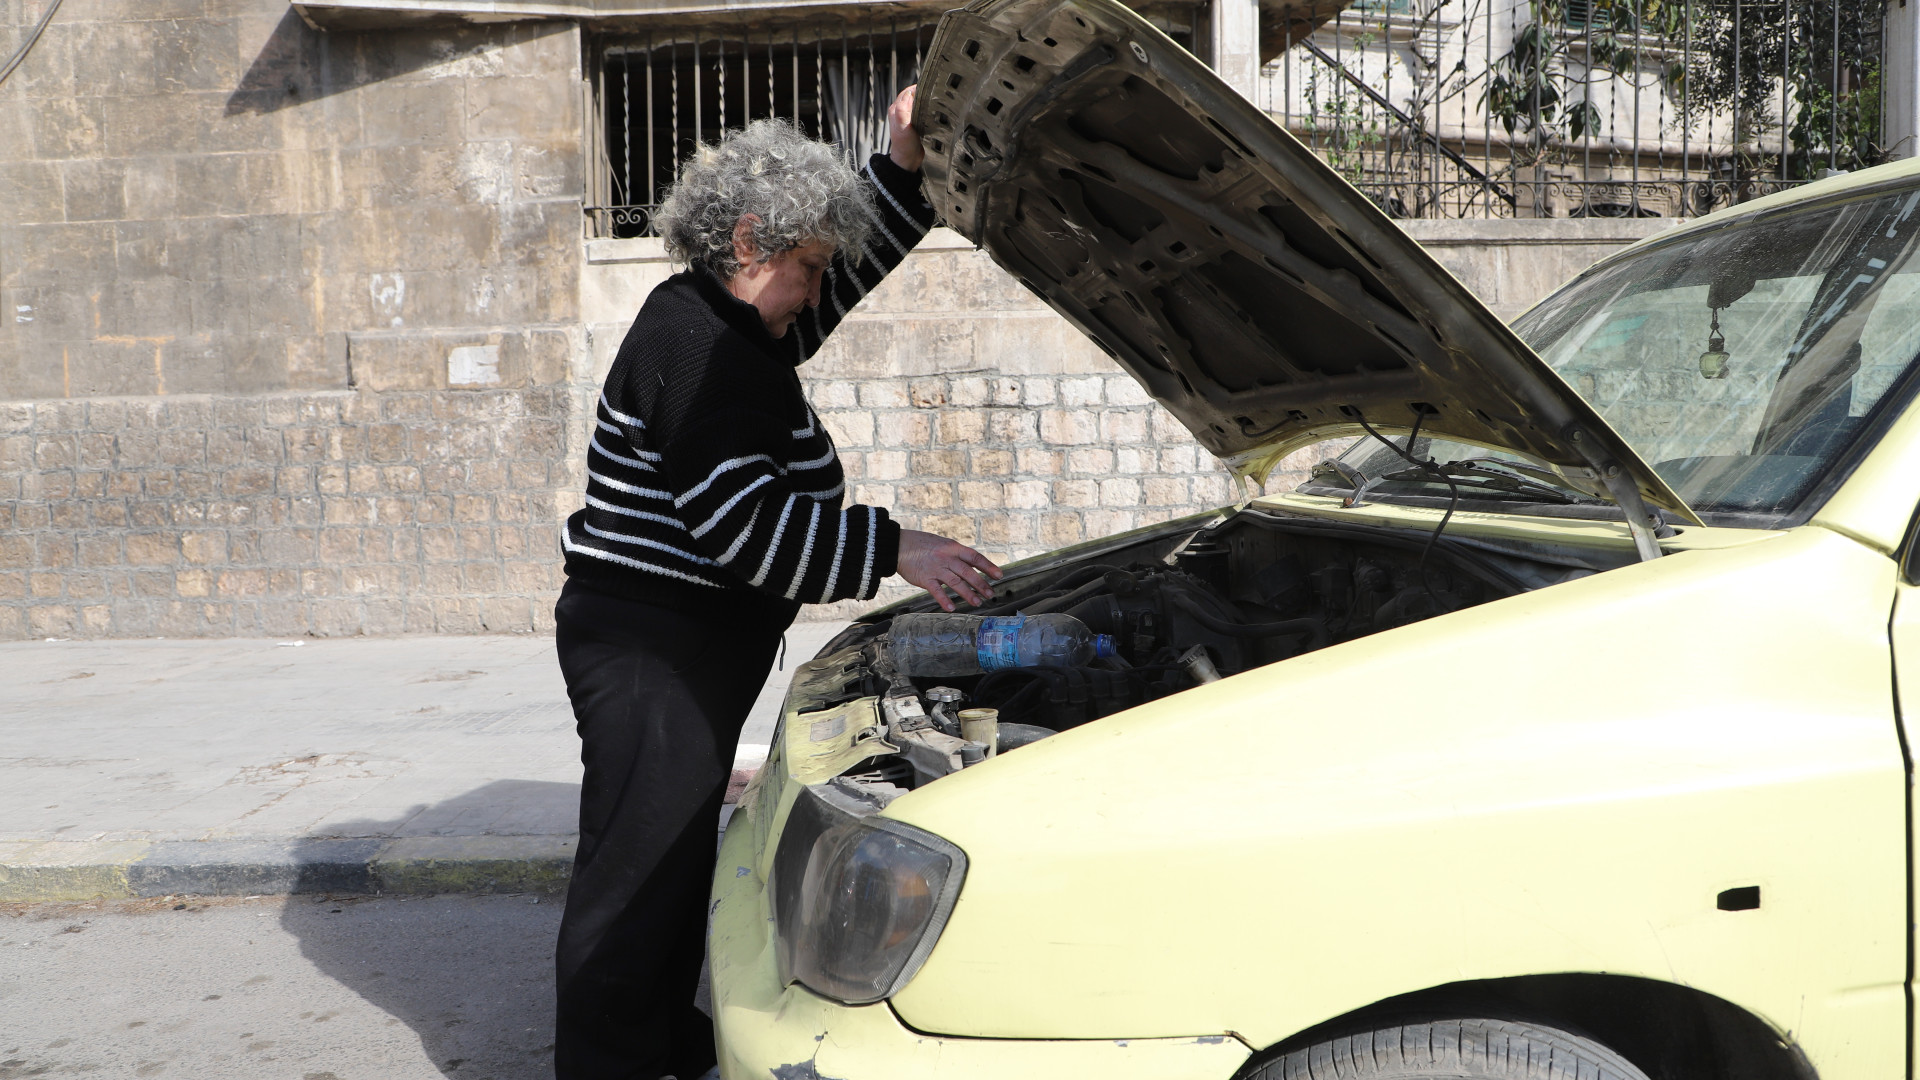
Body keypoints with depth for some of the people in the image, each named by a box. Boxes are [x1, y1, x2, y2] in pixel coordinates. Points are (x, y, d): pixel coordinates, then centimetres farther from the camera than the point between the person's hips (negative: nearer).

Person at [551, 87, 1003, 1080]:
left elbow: (853, 265, 25)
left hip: (696, 643, 11)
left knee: (682, 847, 20)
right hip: (648, 642, -11)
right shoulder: (695, 345, -19)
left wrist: (906, 169, 9)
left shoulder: (738, 327, 12)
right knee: (638, 867, -5)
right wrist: (896, 549, -25)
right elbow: (744, 523, -26)